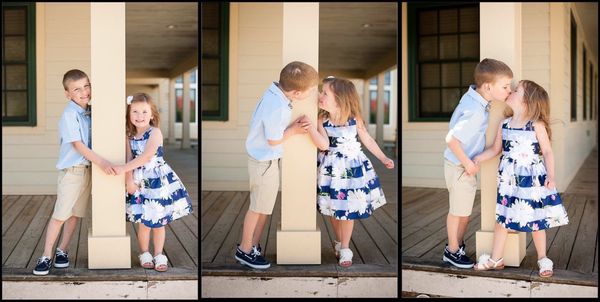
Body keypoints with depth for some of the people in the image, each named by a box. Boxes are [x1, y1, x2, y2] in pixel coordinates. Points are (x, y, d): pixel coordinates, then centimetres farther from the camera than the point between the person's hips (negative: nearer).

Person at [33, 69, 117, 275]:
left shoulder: (90, 111, 7)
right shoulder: (69, 114, -14)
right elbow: (77, 144, -19)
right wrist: (101, 162, -24)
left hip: (88, 169, 7)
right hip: (71, 170, -7)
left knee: (76, 213, 10)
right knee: (60, 214, -6)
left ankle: (62, 251, 22)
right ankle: (46, 256, 1)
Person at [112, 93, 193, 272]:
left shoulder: (155, 133, -12)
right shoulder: (129, 136, 3)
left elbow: (146, 156, -24)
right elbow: (129, 159, 0)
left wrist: (123, 169, -27)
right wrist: (129, 181, -14)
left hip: (159, 181, -2)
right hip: (140, 183, 3)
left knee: (159, 222, 5)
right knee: (144, 222, 2)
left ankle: (159, 256, 17)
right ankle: (144, 254, 19)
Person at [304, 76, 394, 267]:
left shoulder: (354, 118, -11)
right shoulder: (322, 120, -11)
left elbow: (367, 140, 2)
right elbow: (324, 145, -25)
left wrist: (383, 159, 4)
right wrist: (311, 128, -38)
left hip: (352, 167, -1)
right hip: (331, 169, 1)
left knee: (348, 209, 4)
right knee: (334, 208, 12)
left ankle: (345, 249, 18)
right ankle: (339, 241, 35)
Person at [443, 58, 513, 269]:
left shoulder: (472, 96, -4)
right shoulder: (475, 112, -31)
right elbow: (451, 139, -33)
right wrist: (467, 163, -23)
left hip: (466, 164, 9)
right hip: (460, 168, -9)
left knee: (464, 209, 21)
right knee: (459, 211, 8)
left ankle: (458, 244, 37)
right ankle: (452, 251, 25)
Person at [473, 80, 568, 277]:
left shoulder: (537, 126, -11)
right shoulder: (504, 125, 2)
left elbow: (547, 152, -8)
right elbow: (495, 149, 11)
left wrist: (550, 176, -17)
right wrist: (475, 160, 3)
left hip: (533, 180, -4)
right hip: (509, 180, 4)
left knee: (536, 220, 6)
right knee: (502, 217, 9)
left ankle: (543, 259, 23)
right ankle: (496, 259, 21)